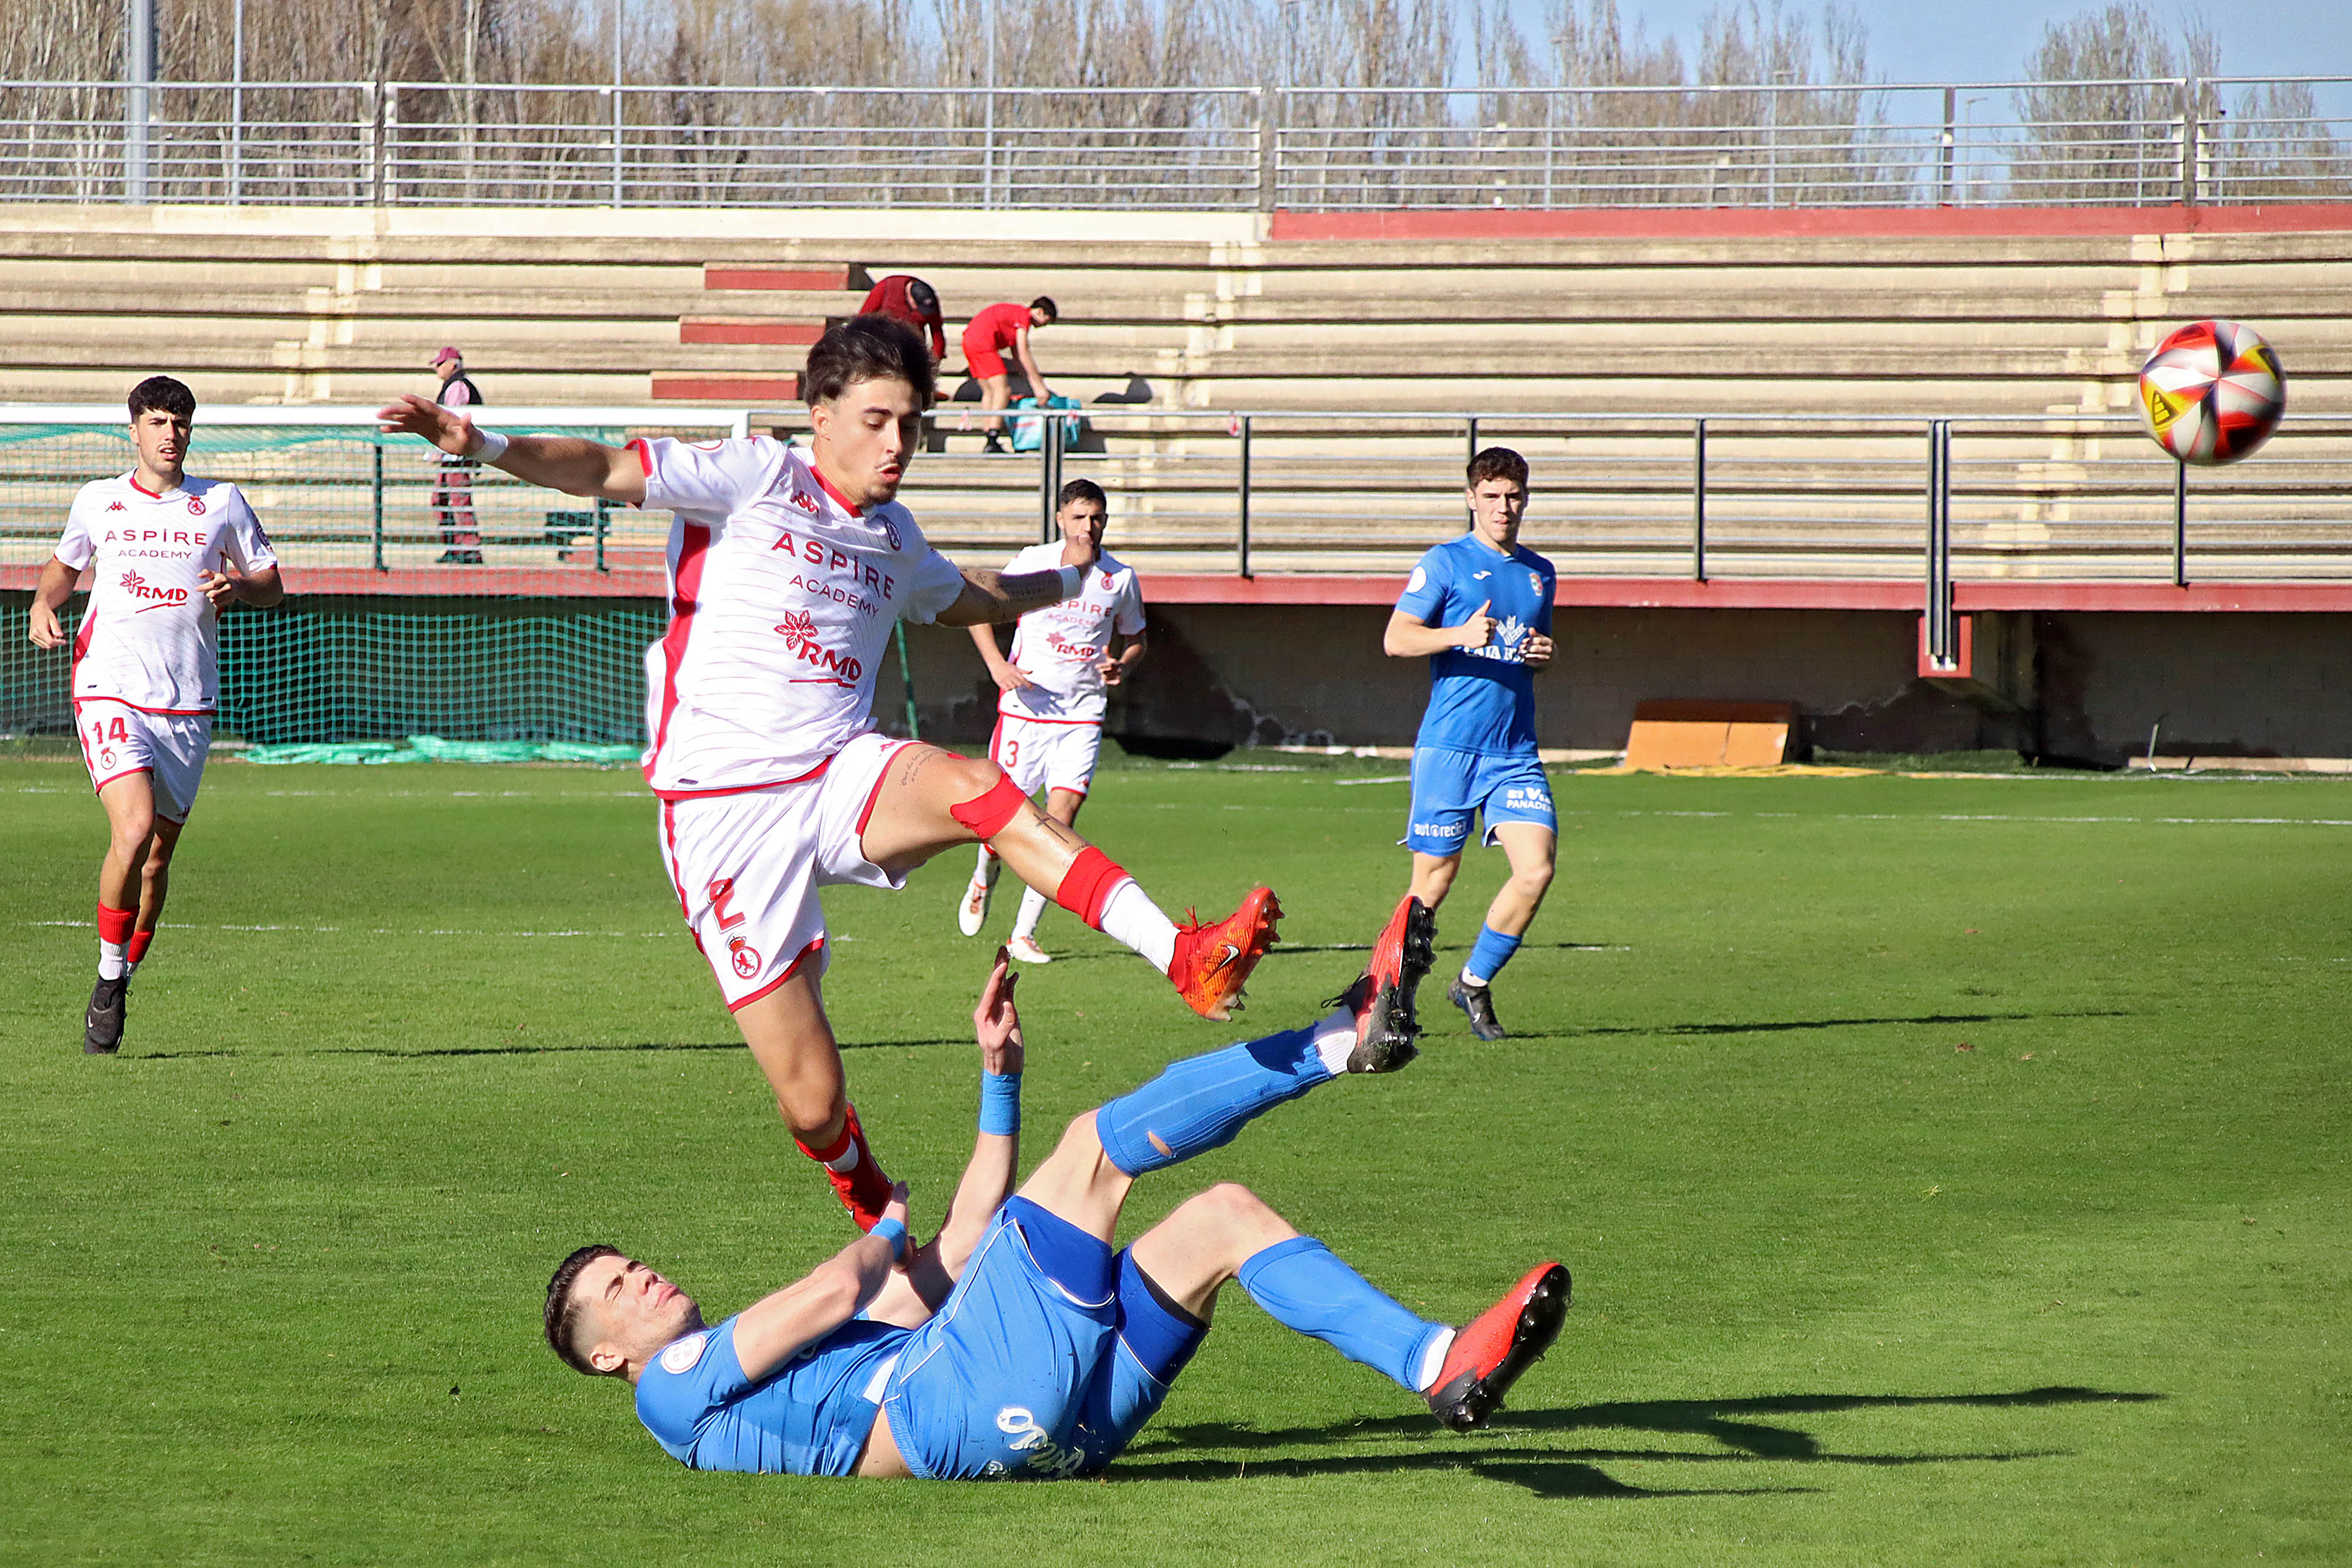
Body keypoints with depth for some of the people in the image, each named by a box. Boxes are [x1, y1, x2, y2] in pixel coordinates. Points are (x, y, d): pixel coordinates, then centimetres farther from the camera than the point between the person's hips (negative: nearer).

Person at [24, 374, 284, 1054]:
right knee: (133, 829, -22)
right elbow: (65, 563, 25)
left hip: (188, 704, 2)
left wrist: (240, 586, -8)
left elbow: (272, 582, 14)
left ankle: (122, 984, 27)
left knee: (157, 853, 7)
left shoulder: (221, 503, 7)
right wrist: (44, 604, 5)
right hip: (111, 691, -2)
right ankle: (110, 974, -4)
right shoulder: (97, 501, 8)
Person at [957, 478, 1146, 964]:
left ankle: (1023, 934, -5)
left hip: (1082, 714, 1)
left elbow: (1135, 638, 18)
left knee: (1062, 815, -12)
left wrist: (1121, 666, -4)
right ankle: (982, 882, 35)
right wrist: (997, 665, -8)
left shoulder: (1120, 578, 4)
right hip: (1025, 706, -1)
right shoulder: (1032, 562, -2)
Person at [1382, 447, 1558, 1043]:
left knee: (1536, 870, -11)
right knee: (1433, 885, -2)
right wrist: (1463, 635, -23)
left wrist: (1541, 656, 6)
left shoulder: (1539, 573, 16)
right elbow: (1396, 639, -8)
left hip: (1516, 754, 5)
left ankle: (1475, 984, 7)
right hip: (1449, 747, -5)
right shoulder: (1446, 562, -1)